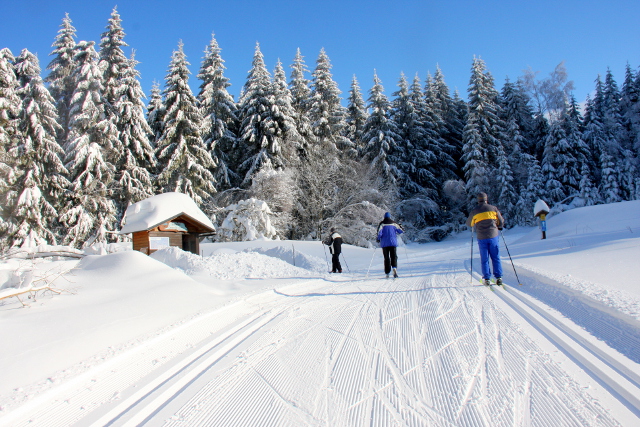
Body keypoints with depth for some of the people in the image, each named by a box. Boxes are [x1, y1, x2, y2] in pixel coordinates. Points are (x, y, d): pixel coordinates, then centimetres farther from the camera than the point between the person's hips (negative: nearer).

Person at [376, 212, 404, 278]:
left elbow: (379, 232, -12)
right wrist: (401, 228, 26)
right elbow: (400, 231, 3)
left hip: (384, 243, 0)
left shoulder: (382, 224, 1)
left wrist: (378, 239, 4)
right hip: (393, 242, 0)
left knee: (386, 258, 8)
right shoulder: (393, 223, 4)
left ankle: (387, 273, 8)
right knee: (394, 256, 0)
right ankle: (394, 267, -29)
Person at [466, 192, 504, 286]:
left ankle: (487, 278, 5)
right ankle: (498, 277, 5)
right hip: (493, 236, 0)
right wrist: (499, 227, 31)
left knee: (484, 259, 6)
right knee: (496, 257, 8)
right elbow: (501, 222, 10)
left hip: (482, 238, 0)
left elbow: (469, 224, 15)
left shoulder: (474, 211, 2)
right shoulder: (493, 208, 3)